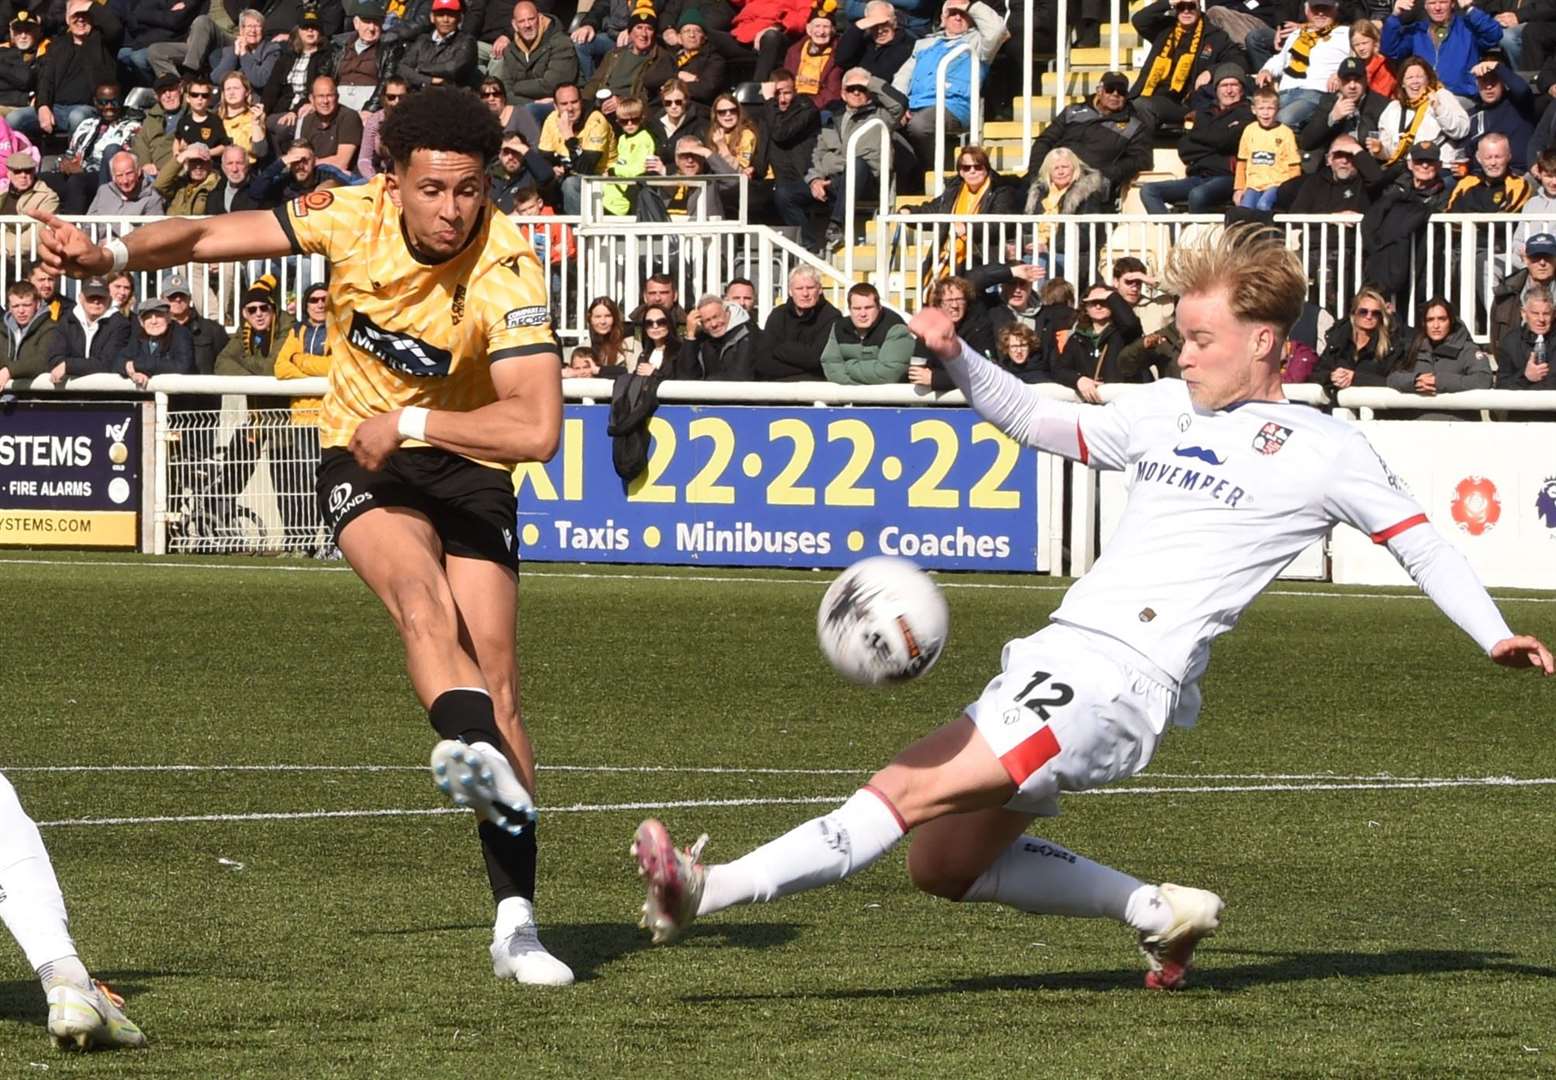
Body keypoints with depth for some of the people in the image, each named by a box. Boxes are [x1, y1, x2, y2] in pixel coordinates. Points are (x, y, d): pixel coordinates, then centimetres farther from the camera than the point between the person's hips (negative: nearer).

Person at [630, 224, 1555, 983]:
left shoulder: (1323, 449, 3)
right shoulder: (1168, 411, 20)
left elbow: (1419, 541, 8)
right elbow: (1045, 423, 31)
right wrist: (959, 361, 17)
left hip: (1124, 679, -8)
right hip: (1058, 658, 8)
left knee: (920, 794, -19)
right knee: (945, 863, 9)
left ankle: (709, 888, -28)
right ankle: (1158, 912, 18)